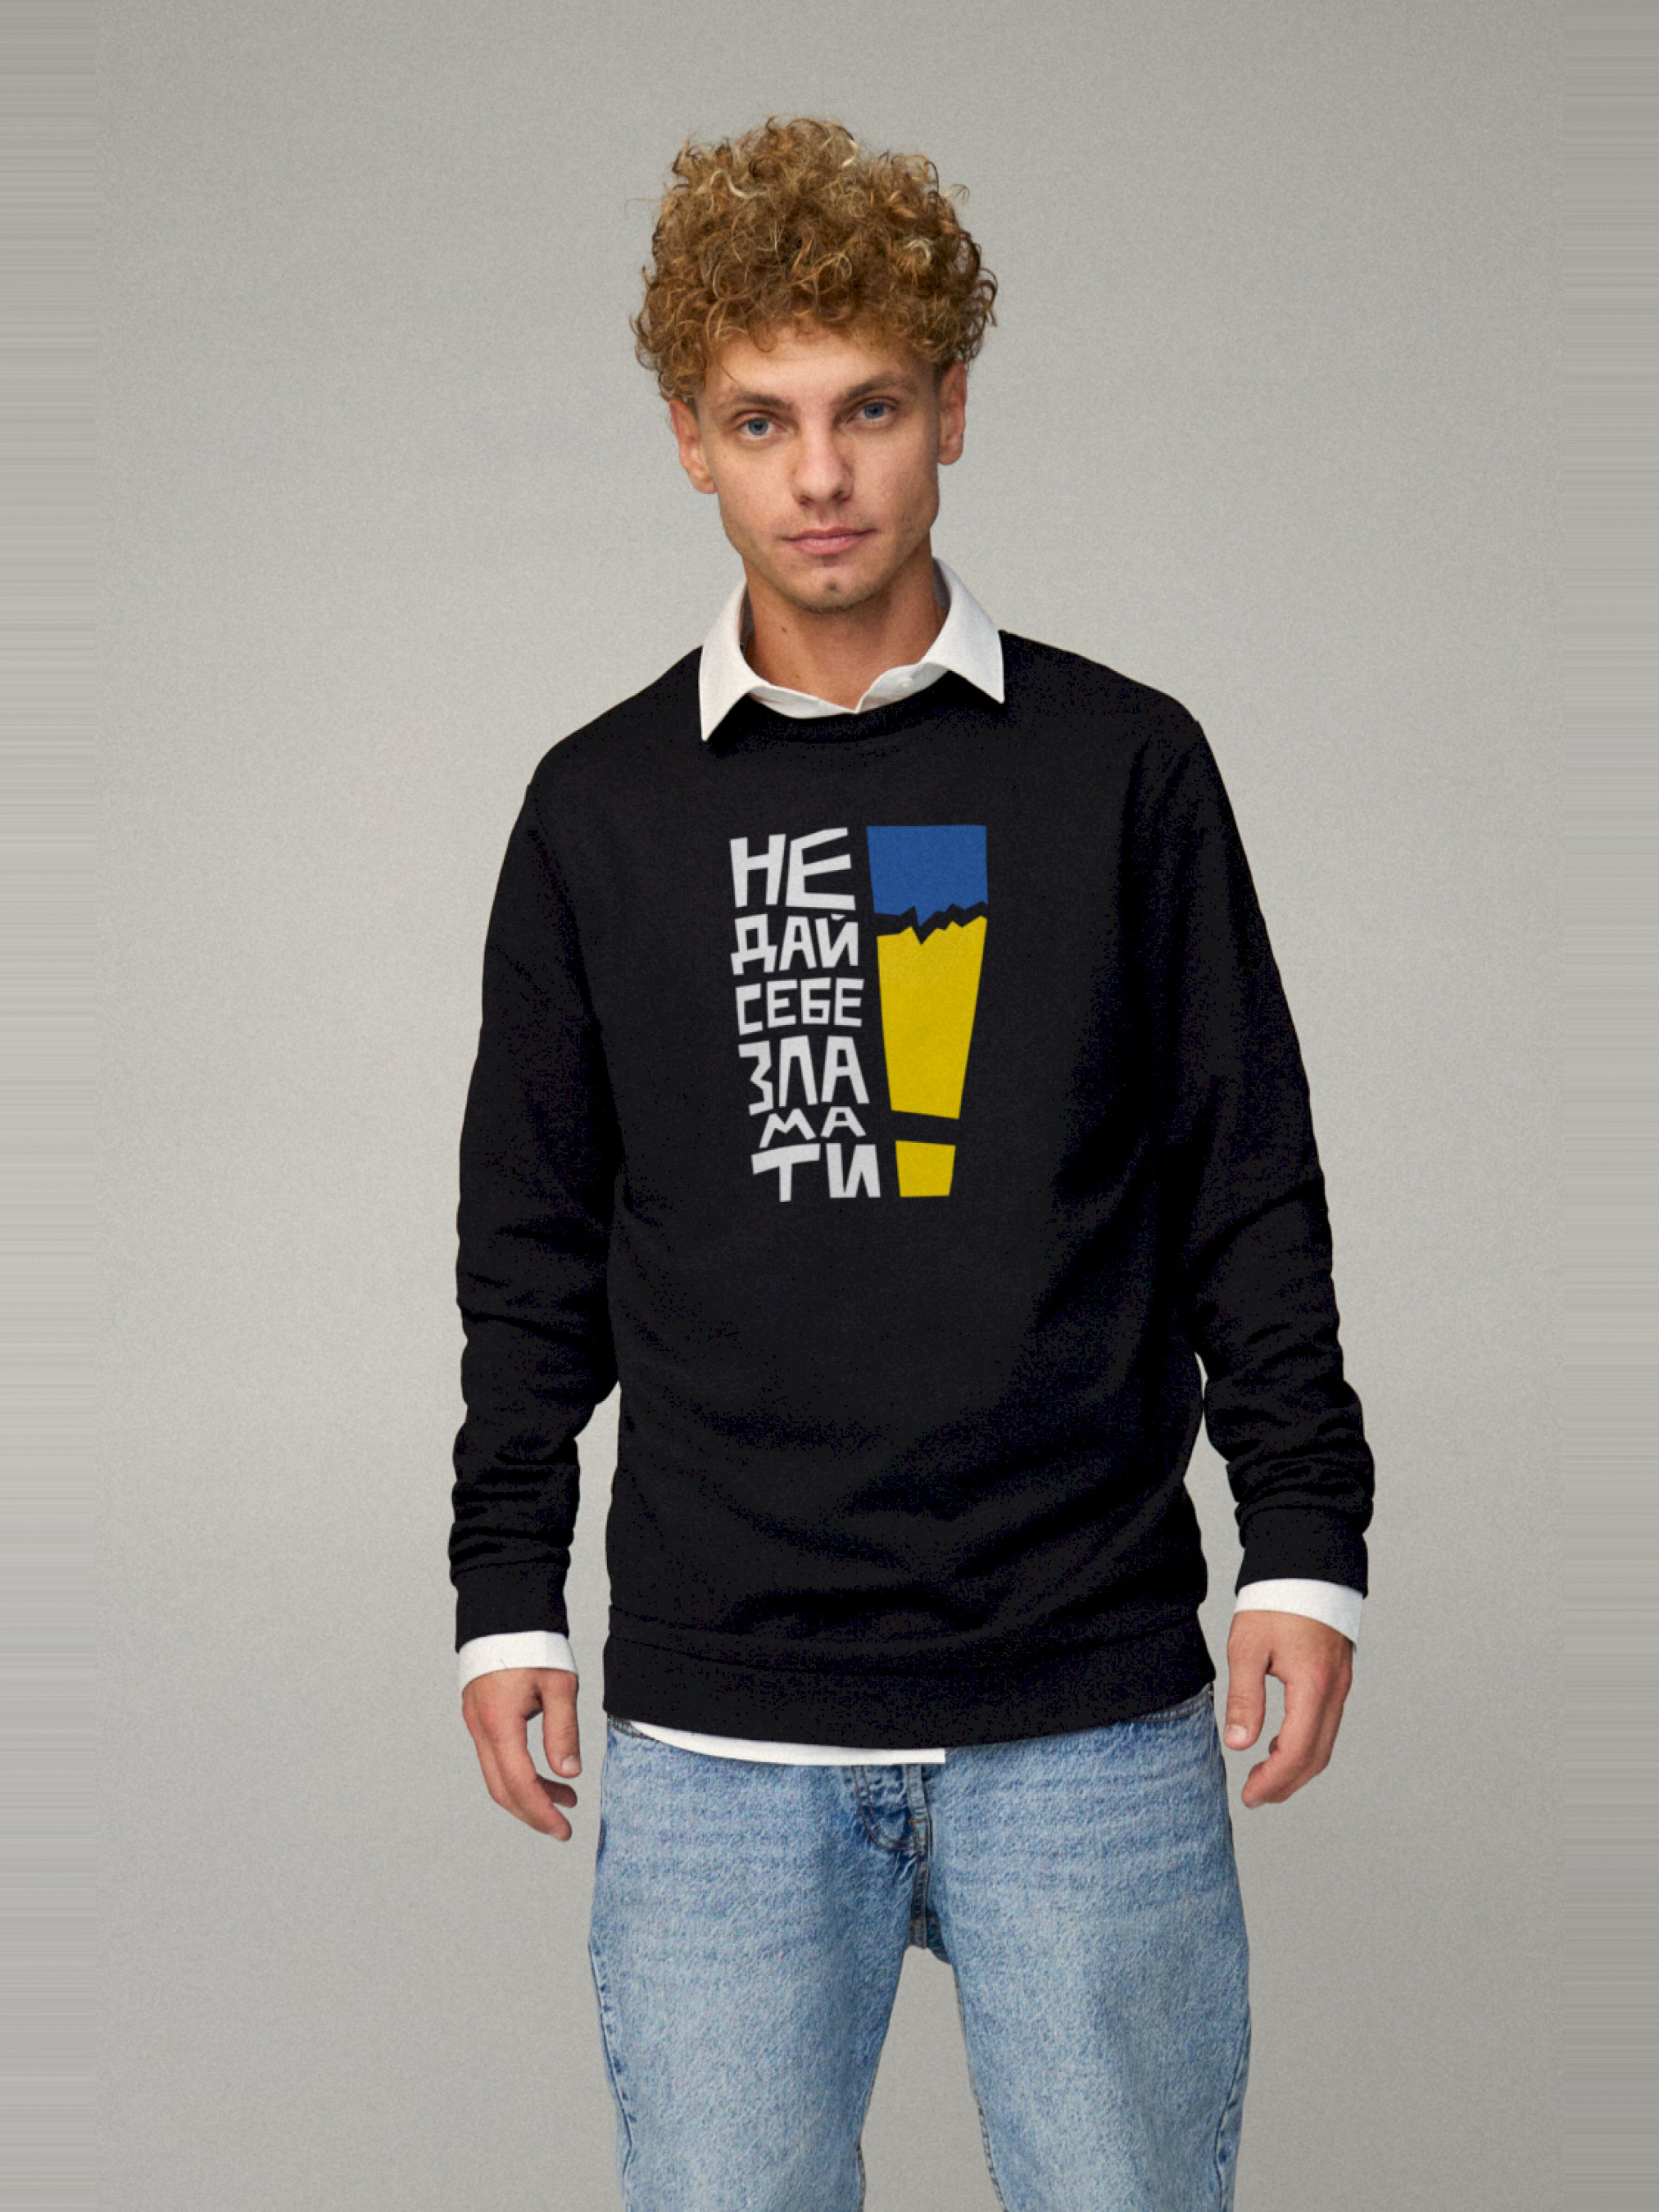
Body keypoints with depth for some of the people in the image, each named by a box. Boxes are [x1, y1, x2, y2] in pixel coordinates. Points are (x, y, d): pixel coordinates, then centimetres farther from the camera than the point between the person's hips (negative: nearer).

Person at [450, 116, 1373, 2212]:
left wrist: (1307, 1544, 0)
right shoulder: (604, 807, 7)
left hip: (1094, 1713, 0)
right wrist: (508, 1593, 7)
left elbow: (1248, 1192, 5)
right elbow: (534, 1244, 11)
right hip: (718, 1726, 1)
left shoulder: (1120, 765, 4)